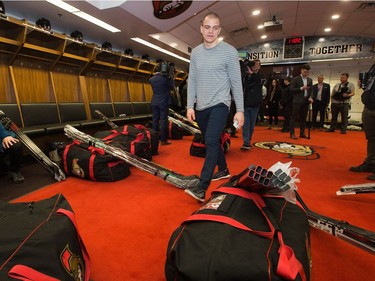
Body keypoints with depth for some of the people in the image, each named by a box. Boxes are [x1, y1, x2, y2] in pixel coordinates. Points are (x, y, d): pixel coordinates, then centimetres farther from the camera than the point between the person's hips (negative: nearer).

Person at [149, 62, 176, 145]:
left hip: (154, 103, 5)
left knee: (155, 120, 9)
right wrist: (171, 78, 13)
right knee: (163, 120, -2)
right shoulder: (165, 78, -10)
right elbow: (172, 86, 2)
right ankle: (163, 140, 1)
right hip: (164, 102, -5)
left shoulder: (151, 79, 4)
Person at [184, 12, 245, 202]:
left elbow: (236, 82, -4)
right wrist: (190, 105, 1)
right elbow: (192, 81, 9)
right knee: (212, 142, 15)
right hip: (201, 106, 6)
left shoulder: (229, 51, -3)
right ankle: (223, 170, 36)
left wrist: (240, 110, -8)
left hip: (219, 104, -5)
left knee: (211, 142, -18)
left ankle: (202, 188, -16)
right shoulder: (195, 52, 10)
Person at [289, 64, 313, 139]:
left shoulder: (310, 80, 14)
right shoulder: (295, 79, -1)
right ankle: (292, 133, -1)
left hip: (306, 101, 5)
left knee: (303, 118, 8)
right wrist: (301, 88, -17)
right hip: (297, 101, -5)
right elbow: (292, 90, -8)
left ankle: (302, 133, 14)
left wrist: (310, 97, -2)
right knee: (294, 117, -3)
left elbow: (310, 90, 15)